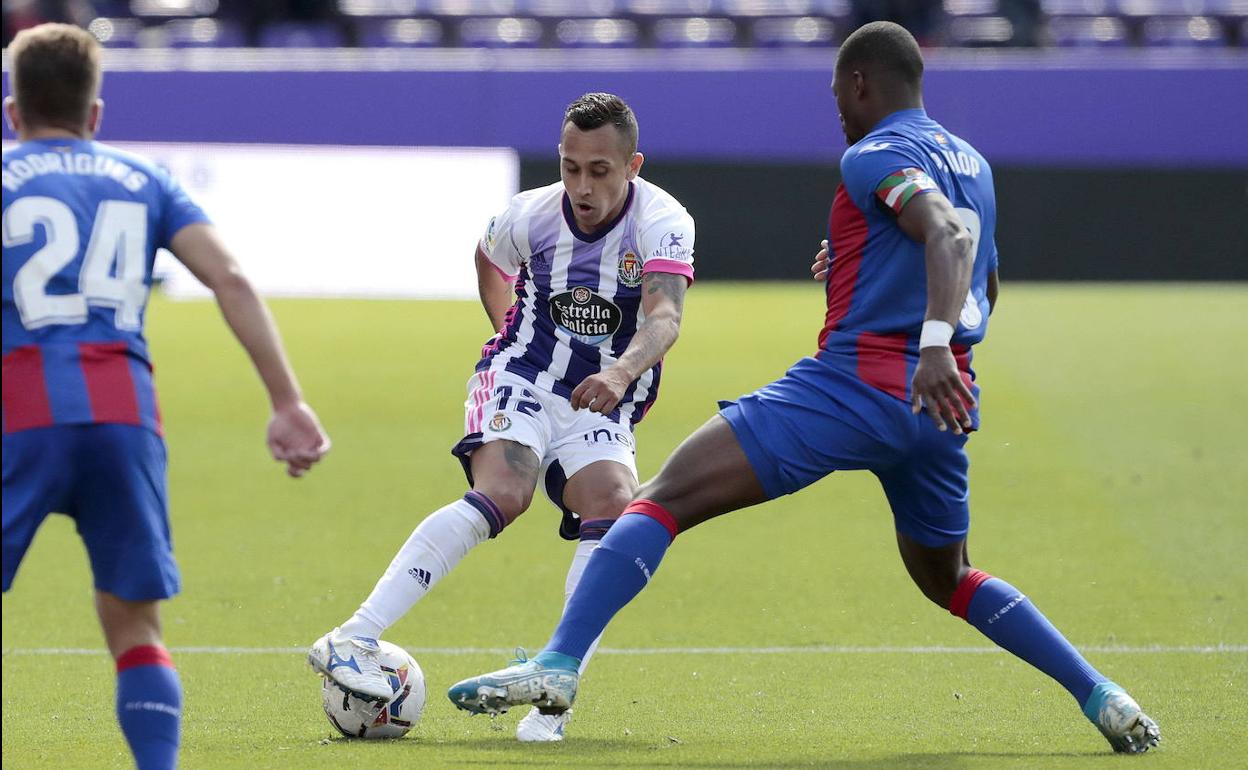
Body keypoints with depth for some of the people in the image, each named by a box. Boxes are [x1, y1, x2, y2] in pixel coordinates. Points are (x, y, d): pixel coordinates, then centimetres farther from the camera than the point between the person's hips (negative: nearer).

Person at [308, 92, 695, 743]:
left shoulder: (663, 224, -16)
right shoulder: (529, 216, -8)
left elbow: (665, 315, -34)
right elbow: (490, 262, 18)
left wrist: (622, 370, -52)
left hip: (602, 408, 1)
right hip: (521, 381, -1)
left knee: (614, 508, -28)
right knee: (502, 494, -29)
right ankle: (352, 641, -39)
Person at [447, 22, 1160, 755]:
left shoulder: (876, 157, -6)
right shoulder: (972, 163, 18)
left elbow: (949, 234, -26)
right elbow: (985, 286, 33)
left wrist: (934, 343, -41)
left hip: (854, 384, -8)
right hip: (937, 401, 8)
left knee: (664, 498, -10)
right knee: (947, 579, 28)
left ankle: (558, 666, -24)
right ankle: (1102, 697, 17)